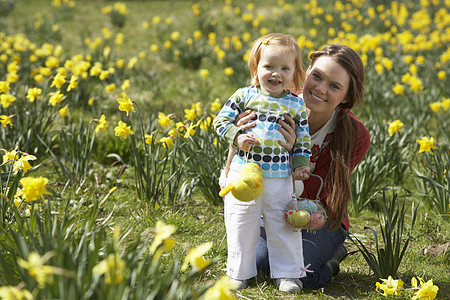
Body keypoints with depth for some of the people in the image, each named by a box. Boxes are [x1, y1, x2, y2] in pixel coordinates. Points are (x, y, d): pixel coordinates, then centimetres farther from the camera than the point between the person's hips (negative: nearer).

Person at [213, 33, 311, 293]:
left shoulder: (297, 105, 5)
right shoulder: (244, 96, 1)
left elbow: (303, 138, 11)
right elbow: (221, 121, 1)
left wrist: (301, 163, -1)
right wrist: (237, 137, -14)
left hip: (280, 177, 0)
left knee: (283, 226, 5)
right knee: (241, 224, 7)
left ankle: (288, 274, 19)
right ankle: (240, 272, 23)